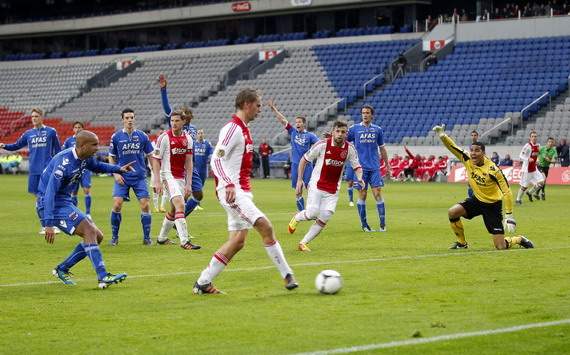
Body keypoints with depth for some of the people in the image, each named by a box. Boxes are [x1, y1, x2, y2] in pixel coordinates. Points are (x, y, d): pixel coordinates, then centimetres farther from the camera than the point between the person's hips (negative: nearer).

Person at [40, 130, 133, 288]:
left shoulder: (86, 158, 2)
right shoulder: (64, 162, -26)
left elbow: (96, 166, 28)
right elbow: (50, 192, -29)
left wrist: (118, 169, 11)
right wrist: (48, 224, -34)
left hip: (65, 202, 10)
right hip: (51, 203, -10)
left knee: (97, 236, 7)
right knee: (89, 231, -21)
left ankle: (62, 269, 14)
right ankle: (103, 277, -26)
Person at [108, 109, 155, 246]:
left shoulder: (142, 136, 2)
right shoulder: (116, 136, 1)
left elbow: (150, 156, 8)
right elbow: (111, 157, 9)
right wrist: (116, 174, -4)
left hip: (140, 177, 1)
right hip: (122, 178, -1)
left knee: (145, 205, -7)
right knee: (117, 205, -12)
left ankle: (147, 237, 5)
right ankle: (114, 237, 4)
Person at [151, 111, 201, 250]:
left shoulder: (187, 138, 5)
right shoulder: (164, 137, -9)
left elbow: (189, 162, 7)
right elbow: (156, 160, -7)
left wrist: (189, 184, 1)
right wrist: (157, 181, -13)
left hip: (181, 177, 6)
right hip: (168, 176, -6)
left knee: (173, 210, 14)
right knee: (180, 205, -21)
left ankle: (162, 238, 32)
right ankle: (184, 241, -25)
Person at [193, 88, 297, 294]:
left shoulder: (243, 130, 19)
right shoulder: (232, 128, -11)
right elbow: (216, 160, -20)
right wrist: (229, 184, -33)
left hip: (241, 191, 10)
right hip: (232, 191, -10)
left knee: (237, 241, 7)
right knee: (265, 226, -19)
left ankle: (203, 283, 12)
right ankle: (287, 275, -16)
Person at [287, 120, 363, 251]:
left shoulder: (349, 149, -1)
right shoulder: (322, 145, -10)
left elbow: (357, 166, 8)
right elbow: (304, 160, -1)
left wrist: (359, 178, -14)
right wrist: (299, 179, -5)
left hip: (333, 191, 3)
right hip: (316, 186, -3)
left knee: (323, 219, -6)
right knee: (313, 213, -18)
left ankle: (303, 243, 7)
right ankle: (296, 218, 17)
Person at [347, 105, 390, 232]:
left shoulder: (377, 130, 9)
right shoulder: (354, 129, 4)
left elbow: (382, 148, 16)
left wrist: (388, 166, 17)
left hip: (374, 167, 1)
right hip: (361, 168, -1)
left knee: (377, 193, -5)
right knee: (362, 195, 1)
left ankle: (383, 224, -2)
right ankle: (364, 224, 10)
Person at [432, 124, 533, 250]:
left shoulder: (493, 170, -27)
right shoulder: (467, 160, -13)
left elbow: (506, 192, -23)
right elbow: (452, 147, -13)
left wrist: (509, 216, -25)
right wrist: (442, 136, -33)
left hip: (492, 205, -5)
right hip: (477, 200, 5)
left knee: (501, 246, -9)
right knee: (452, 212, -18)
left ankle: (520, 240, 27)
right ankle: (462, 243, 4)